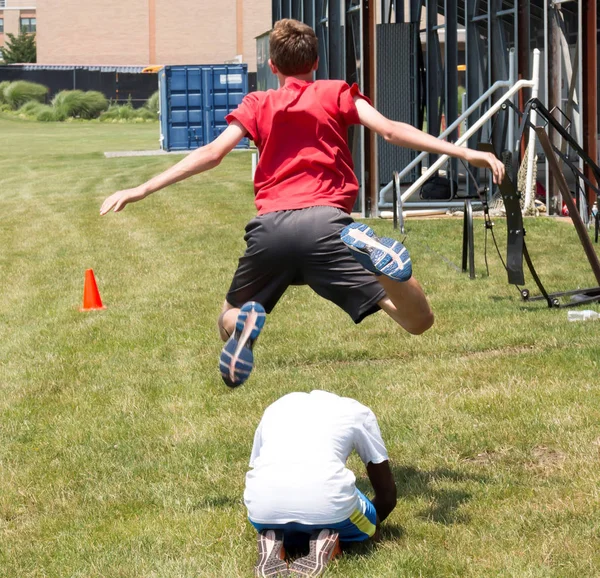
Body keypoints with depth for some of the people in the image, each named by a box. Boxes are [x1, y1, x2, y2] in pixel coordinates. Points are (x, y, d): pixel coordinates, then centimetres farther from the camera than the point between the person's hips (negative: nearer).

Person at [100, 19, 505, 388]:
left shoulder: (257, 104, 20)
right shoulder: (338, 94, 18)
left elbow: (211, 154, 10)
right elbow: (390, 130, 5)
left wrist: (141, 190, 11)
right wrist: (464, 152, 3)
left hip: (270, 227, 2)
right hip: (324, 221, -2)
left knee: (228, 323, 26)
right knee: (419, 320, -5)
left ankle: (246, 320, -14)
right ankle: (372, 253, -35)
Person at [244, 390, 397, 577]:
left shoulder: (276, 408, 34)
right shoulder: (357, 411, 27)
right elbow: (387, 495, 31)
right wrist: (371, 524, 52)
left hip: (264, 501, 3)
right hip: (325, 500, -3)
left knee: (268, 520, 39)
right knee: (363, 525, 32)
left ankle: (269, 553, 3)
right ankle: (323, 545, -2)